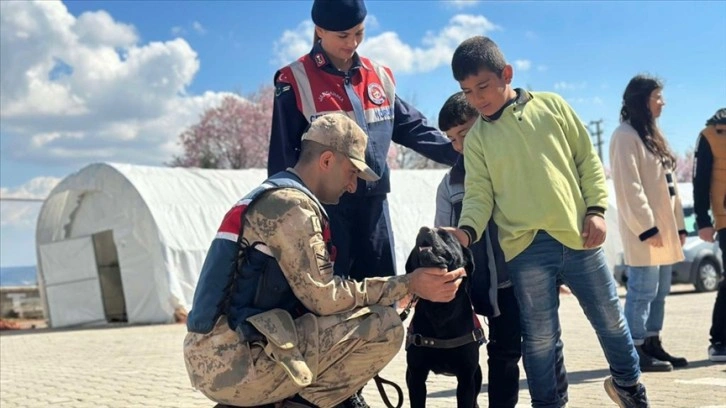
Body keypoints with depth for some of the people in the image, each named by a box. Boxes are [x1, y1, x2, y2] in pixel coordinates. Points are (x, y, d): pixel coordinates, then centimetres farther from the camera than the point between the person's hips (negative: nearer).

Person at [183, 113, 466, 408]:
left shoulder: (268, 198, 20)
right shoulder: (291, 204, -11)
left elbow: (312, 295, 16)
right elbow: (324, 297, -13)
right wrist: (408, 284, -6)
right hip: (235, 365, -10)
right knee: (384, 326, -11)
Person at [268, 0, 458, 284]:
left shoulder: (379, 76, 11)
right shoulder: (296, 80, -5)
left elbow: (412, 128, 16)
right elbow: (283, 156, -4)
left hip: (373, 202, 5)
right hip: (325, 205, -5)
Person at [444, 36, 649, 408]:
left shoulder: (551, 106, 5)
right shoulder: (476, 138, 5)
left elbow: (588, 159, 8)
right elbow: (479, 194, -1)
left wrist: (596, 209, -1)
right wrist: (467, 230, -20)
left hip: (577, 236, 1)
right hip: (525, 248, -1)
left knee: (610, 318, 14)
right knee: (540, 336, 3)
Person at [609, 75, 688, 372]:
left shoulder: (653, 134, 20)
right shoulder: (626, 135, -9)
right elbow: (629, 187, -17)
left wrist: (679, 224, 16)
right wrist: (646, 227, -20)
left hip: (664, 227, 9)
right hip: (644, 229, -9)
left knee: (660, 290, 10)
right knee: (643, 290, -9)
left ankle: (652, 345, 16)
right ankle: (635, 350, -5)